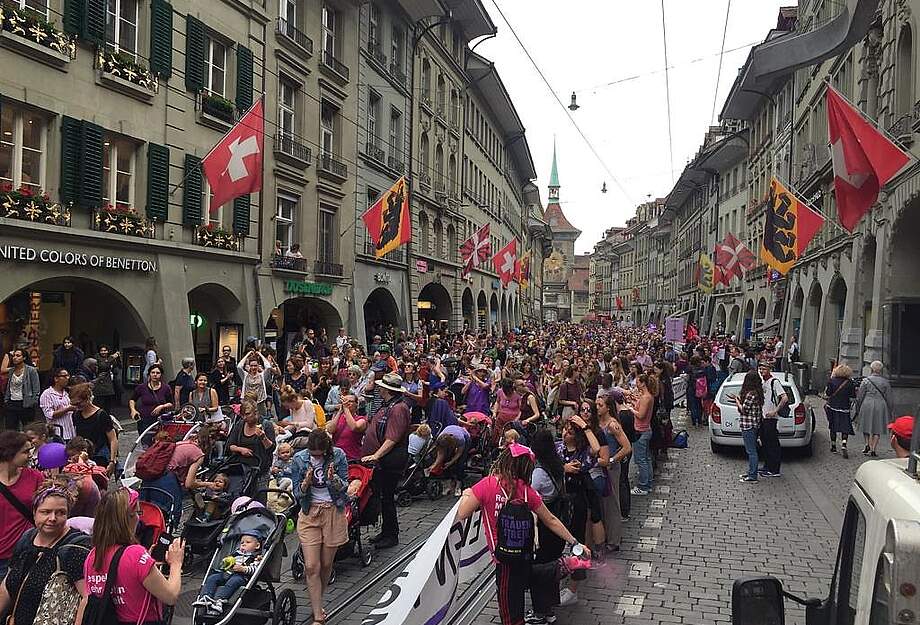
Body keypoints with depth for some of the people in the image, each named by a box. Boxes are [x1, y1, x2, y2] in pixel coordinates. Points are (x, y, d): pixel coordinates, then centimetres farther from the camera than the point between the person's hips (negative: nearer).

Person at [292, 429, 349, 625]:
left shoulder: (338, 455, -8)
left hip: (333, 512, 0)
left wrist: (333, 478, -26)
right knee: (311, 567, -7)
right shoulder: (299, 459, -7)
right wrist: (306, 482, -24)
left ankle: (317, 604, 32)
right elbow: (297, 493, -3)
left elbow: (344, 487, -5)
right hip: (309, 513, 0)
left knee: (326, 564, 9)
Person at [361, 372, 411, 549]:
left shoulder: (398, 408, -18)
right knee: (380, 495, 16)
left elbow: (392, 439, -25)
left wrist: (376, 455, -29)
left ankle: (392, 535, 12)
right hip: (381, 461, 10)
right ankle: (386, 531, 28)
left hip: (390, 462, -10)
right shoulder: (387, 406, 15)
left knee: (386, 497, -1)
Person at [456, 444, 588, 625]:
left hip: (504, 559, -4)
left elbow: (461, 515, -17)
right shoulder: (526, 490, -4)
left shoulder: (487, 484, -19)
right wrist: (575, 542, 11)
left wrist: (467, 495, 2)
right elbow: (551, 520, 1)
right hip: (524, 554, 4)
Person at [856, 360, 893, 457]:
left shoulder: (866, 380, -2)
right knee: (877, 429, 7)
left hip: (867, 405, -1)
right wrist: (889, 412, 14)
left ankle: (868, 445, 0)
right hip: (880, 406, 1)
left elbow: (860, 396, 0)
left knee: (867, 427, 15)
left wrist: (857, 409, 10)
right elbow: (888, 398, 6)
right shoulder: (885, 382, 3)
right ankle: (873, 450, 4)